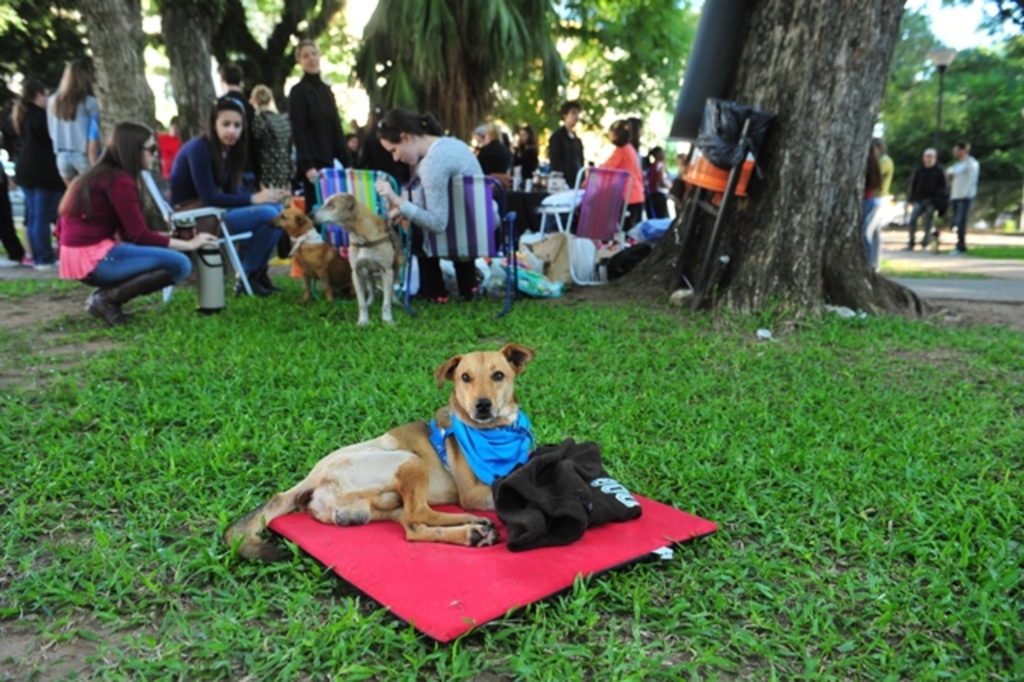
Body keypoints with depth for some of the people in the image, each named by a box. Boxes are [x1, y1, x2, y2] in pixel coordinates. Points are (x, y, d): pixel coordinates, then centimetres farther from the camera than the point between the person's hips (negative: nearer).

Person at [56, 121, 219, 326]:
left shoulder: (101, 174, 16)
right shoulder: (120, 180, -12)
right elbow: (139, 236, -12)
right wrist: (188, 244, -5)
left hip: (82, 255, 10)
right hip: (93, 258, -10)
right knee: (180, 264, -16)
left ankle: (105, 294, 7)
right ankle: (107, 298, -10)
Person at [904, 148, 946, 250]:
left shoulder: (939, 171, 1)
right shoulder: (919, 171, 10)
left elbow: (942, 187, 1)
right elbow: (913, 185, 15)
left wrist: (939, 201, -7)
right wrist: (911, 198, 6)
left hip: (932, 201, -3)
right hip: (919, 200, 3)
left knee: (928, 223, 1)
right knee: (912, 220, -8)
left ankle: (925, 244, 10)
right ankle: (911, 244, 0)